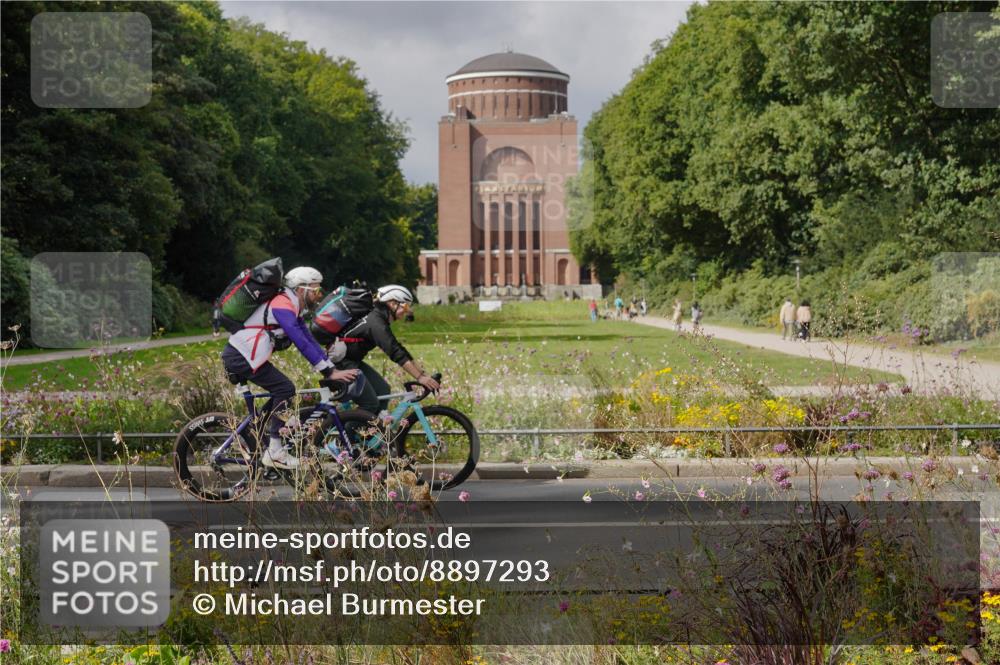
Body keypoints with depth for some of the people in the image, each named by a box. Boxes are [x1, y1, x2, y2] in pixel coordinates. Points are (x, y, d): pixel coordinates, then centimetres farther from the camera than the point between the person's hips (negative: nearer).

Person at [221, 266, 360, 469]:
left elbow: (310, 341, 13)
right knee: (285, 389, -12)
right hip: (240, 357, -10)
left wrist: (332, 369, 6)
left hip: (239, 356, 10)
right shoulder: (282, 306, -18)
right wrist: (330, 373, -24)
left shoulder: (292, 308, 14)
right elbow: (302, 344, -25)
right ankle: (274, 452, -9)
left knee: (282, 392, 10)